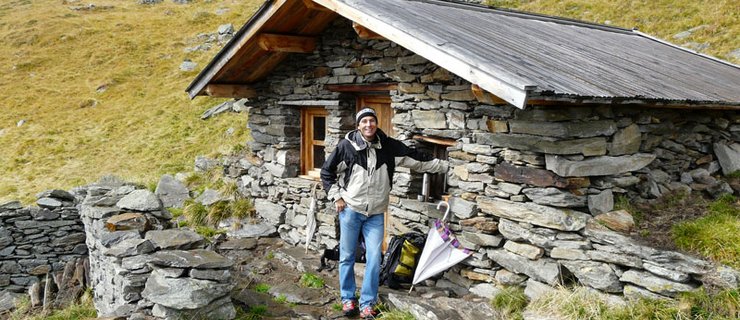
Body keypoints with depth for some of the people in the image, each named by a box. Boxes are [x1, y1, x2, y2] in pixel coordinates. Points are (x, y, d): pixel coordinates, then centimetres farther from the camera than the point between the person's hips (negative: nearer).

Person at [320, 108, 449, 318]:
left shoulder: (388, 146, -2)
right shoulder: (347, 145, -9)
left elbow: (417, 158, 5)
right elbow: (327, 171, 2)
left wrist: (445, 166, 7)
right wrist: (336, 197, -3)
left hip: (376, 214, 2)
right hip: (350, 210, -2)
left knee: (374, 259, 0)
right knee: (347, 257, 7)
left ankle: (367, 303, 13)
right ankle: (348, 299, 23)